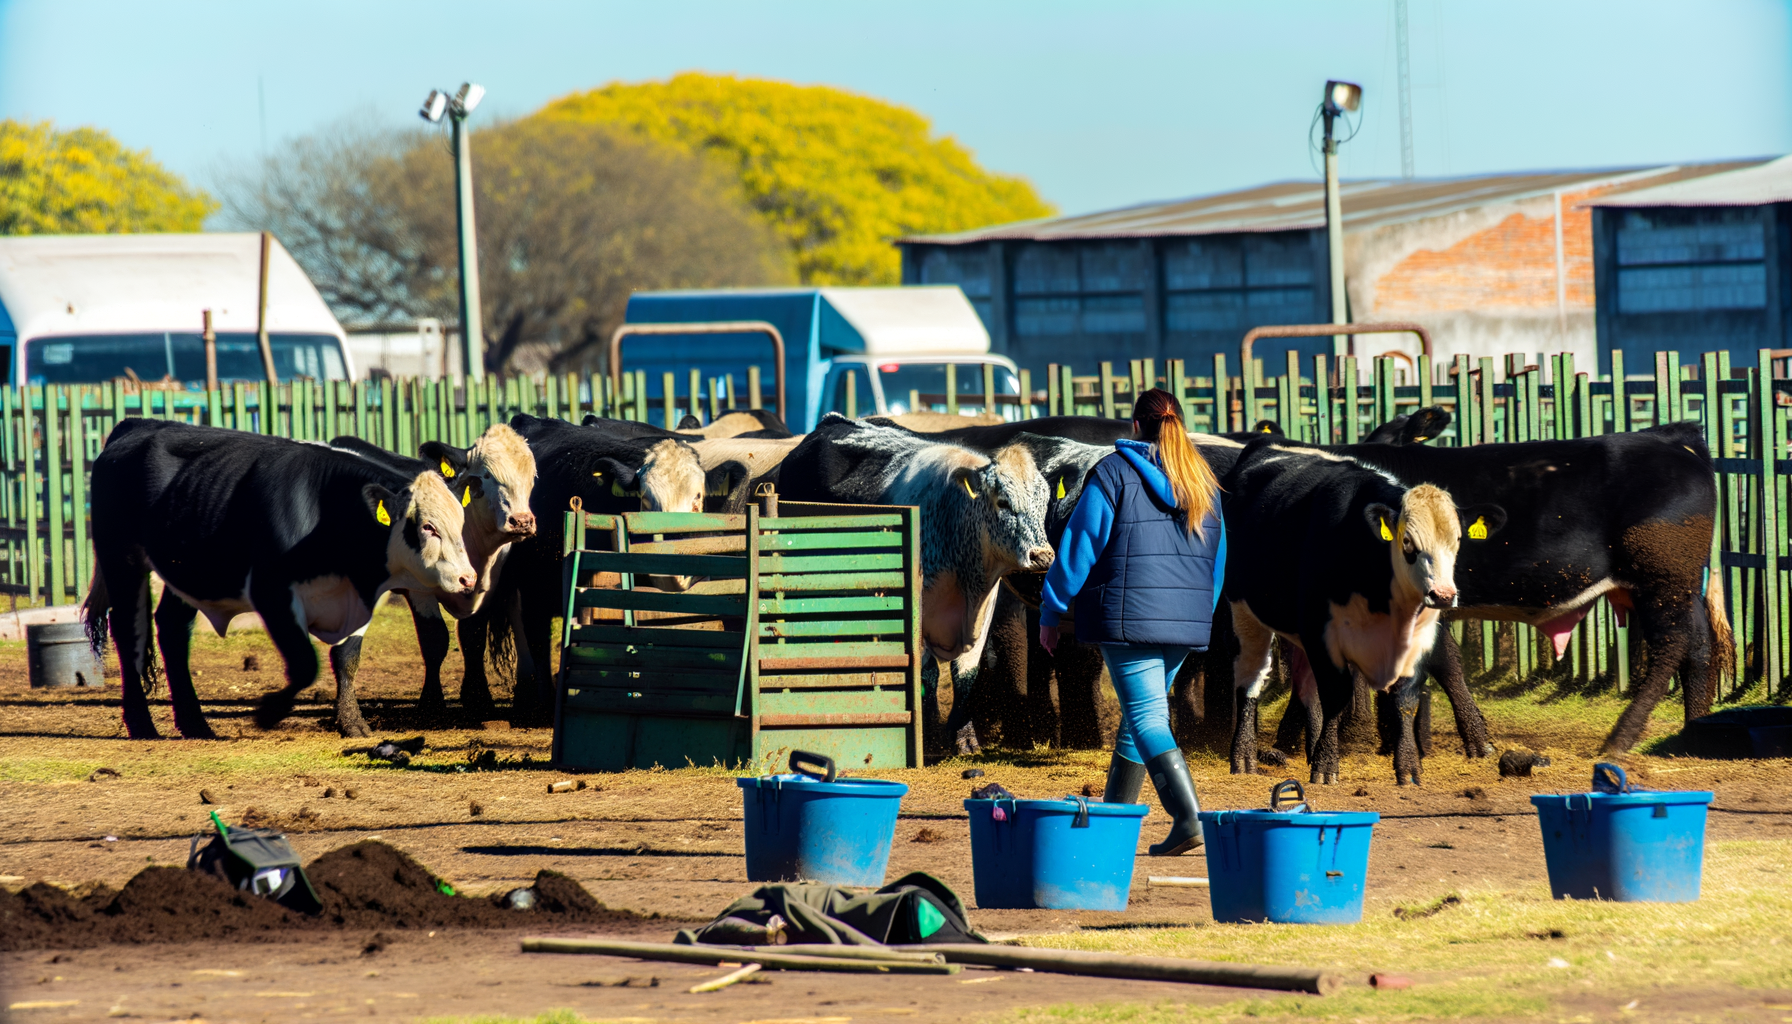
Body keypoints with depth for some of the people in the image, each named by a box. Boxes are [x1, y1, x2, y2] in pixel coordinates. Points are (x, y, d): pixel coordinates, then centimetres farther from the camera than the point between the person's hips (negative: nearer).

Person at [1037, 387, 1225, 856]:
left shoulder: (1114, 474, -5)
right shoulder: (1203, 484, 12)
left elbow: (1080, 545, -6)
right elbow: (1217, 559, 19)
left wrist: (1051, 611, 2)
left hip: (1129, 617, -6)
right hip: (1186, 622, 6)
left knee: (1147, 717, -9)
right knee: (1139, 712, 19)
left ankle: (1188, 819, -24)